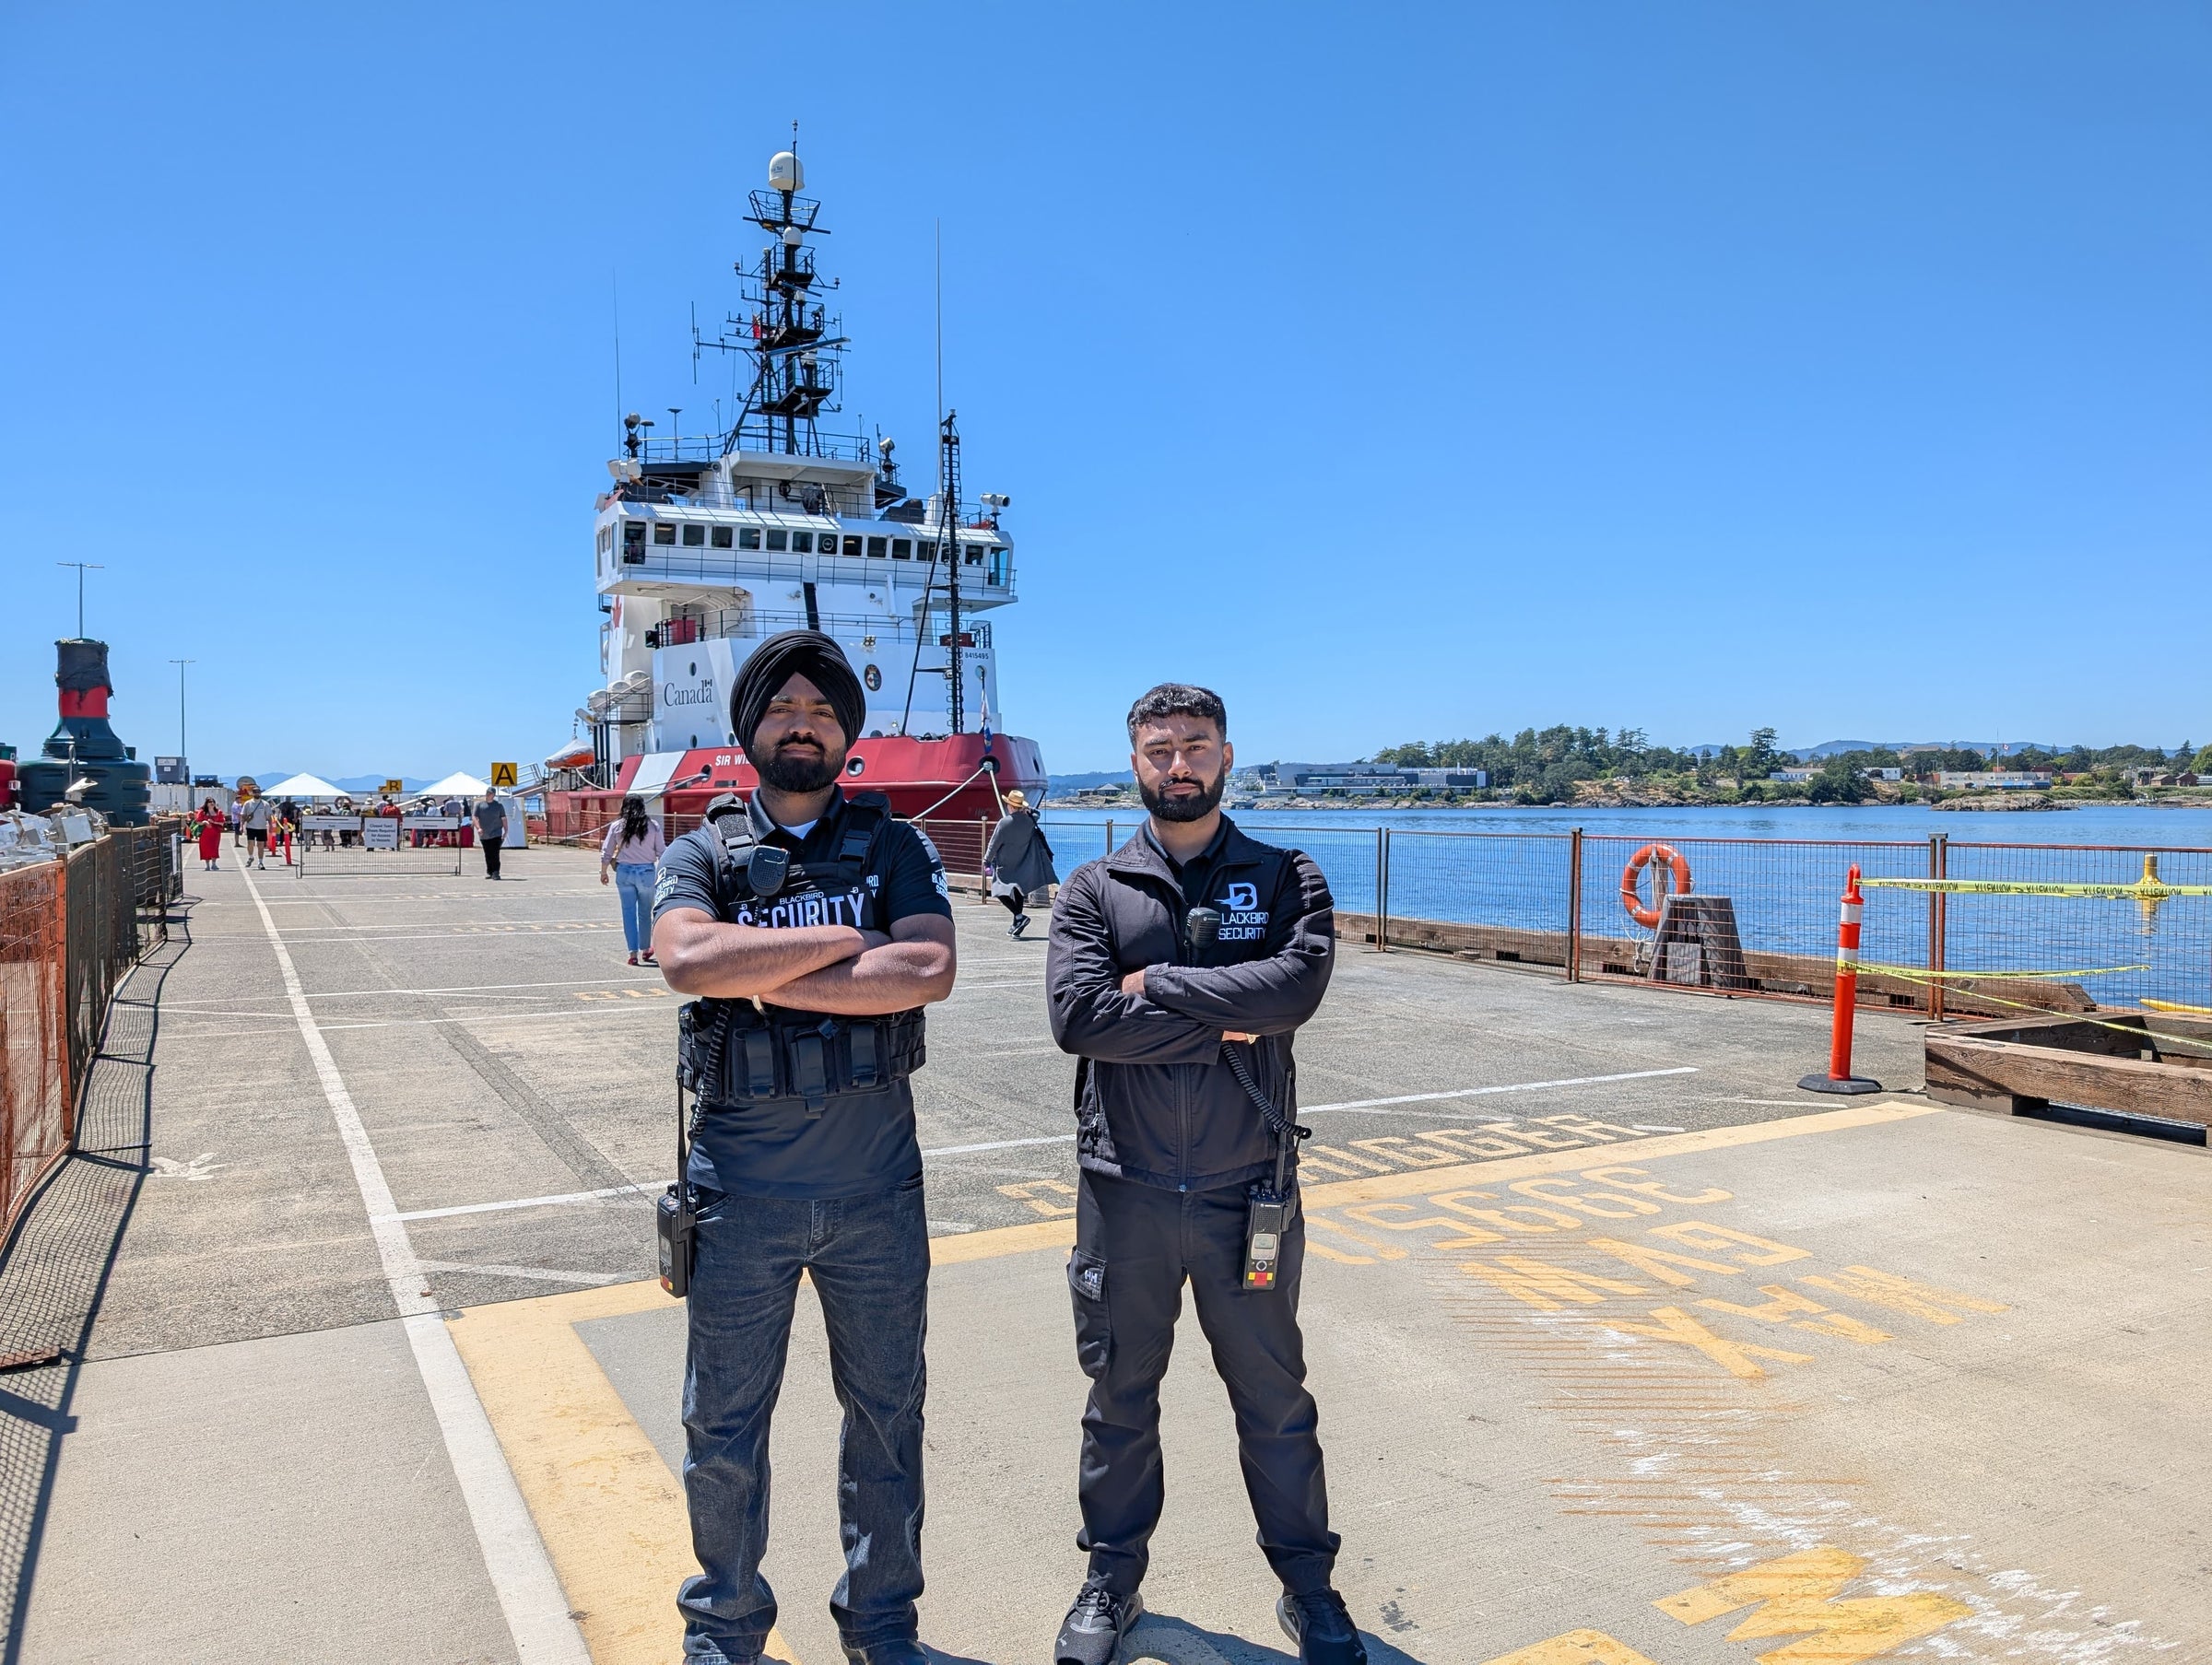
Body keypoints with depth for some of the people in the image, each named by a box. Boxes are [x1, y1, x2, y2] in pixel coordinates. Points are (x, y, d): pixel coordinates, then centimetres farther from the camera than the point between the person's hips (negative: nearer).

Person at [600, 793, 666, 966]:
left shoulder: (617, 826, 0)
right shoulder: (653, 826, -1)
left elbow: (606, 852, 4)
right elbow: (662, 852, -1)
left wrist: (603, 872, 17)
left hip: (624, 872, 0)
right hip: (647, 872, 0)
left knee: (629, 912, 6)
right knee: (645, 913, 14)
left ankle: (633, 953, 3)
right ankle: (646, 949, 26)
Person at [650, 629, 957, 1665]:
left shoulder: (893, 847, 2)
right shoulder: (701, 856, 2)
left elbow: (930, 970, -17)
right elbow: (687, 959, -21)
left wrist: (768, 980, -17)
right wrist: (845, 939, -17)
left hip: (876, 1189, 1)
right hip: (741, 1191, 0)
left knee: (886, 1414, 15)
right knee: (723, 1426, 13)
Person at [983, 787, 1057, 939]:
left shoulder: (1004, 822, -19)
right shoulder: (1029, 820, -6)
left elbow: (994, 844, -12)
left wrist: (987, 861, -3)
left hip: (1005, 866, -5)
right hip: (1022, 865, 5)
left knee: (1001, 891, 0)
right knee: (1019, 892, 15)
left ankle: (1019, 916, -18)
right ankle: (1017, 926, 17)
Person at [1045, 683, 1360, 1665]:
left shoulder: (1285, 880, 1)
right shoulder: (1091, 891, 1)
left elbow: (1298, 985, -18)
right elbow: (1078, 1016, -15)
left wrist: (1160, 983, -16)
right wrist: (1225, 1022, -15)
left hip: (1247, 1192, 0)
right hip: (1124, 1190, 1)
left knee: (1273, 1395, 14)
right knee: (1119, 1394, 16)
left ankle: (1308, 1585, 34)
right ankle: (1114, 1578, 37)